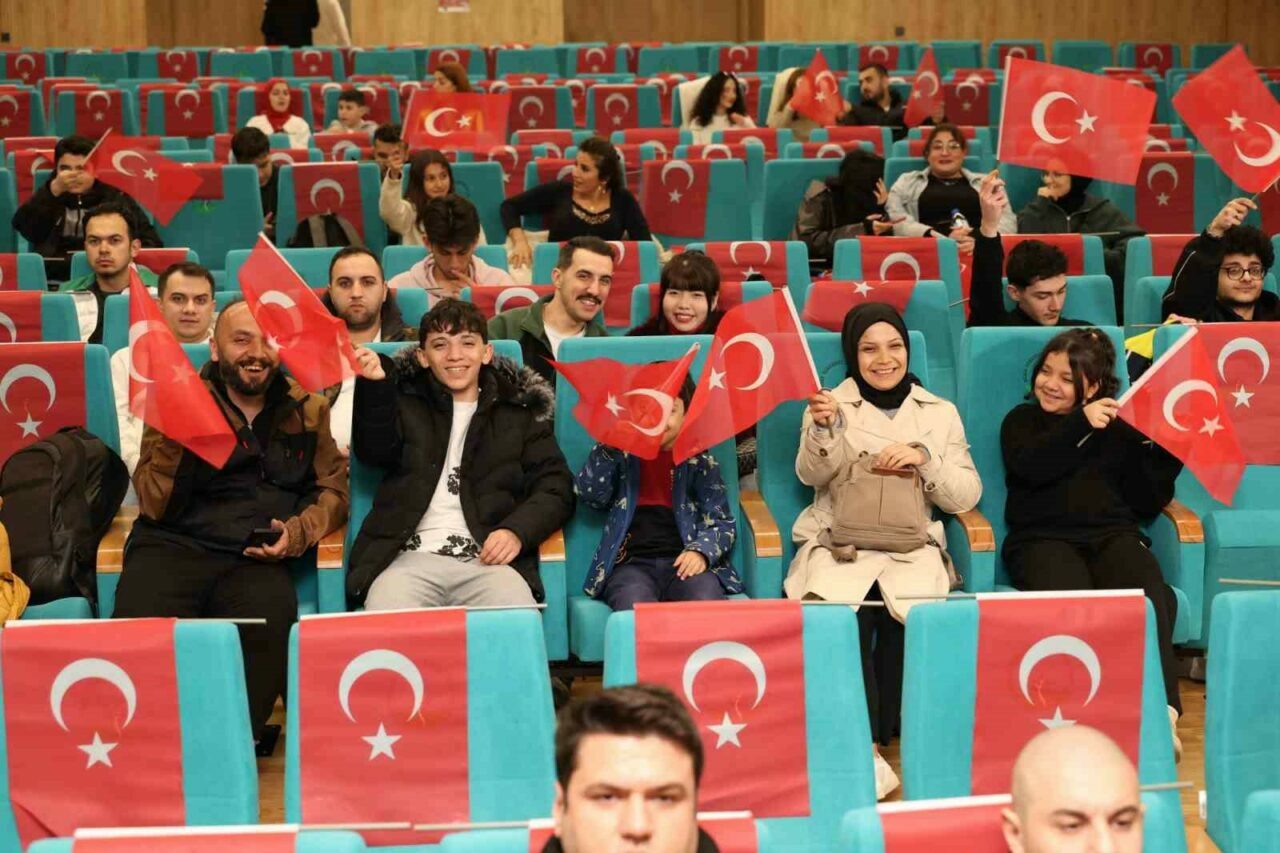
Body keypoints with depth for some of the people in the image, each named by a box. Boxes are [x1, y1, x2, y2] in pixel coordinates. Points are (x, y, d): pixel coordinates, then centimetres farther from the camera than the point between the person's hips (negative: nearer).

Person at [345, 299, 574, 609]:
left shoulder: (520, 409, 19)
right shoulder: (405, 401, 20)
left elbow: (555, 488, 11)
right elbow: (375, 453, 1)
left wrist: (517, 531, -8)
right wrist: (375, 386, -16)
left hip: (489, 560, 0)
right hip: (411, 559, 0)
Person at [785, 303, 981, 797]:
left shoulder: (940, 413, 16)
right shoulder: (832, 403, 12)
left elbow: (966, 498, 9)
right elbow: (812, 476, -4)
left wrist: (925, 459, -8)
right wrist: (822, 428, -23)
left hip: (911, 545, 1)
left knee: (912, 612, -32)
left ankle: (872, 734, -15)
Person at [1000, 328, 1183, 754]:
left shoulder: (1121, 427, 22)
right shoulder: (1021, 420, 20)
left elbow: (1146, 503, 16)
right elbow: (1030, 467, -4)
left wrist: (1168, 451, 2)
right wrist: (1081, 424, -11)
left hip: (1112, 534, 1)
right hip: (1043, 537, -1)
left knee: (1147, 590, -34)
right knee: (1069, 599, -37)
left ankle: (1161, 707, -42)